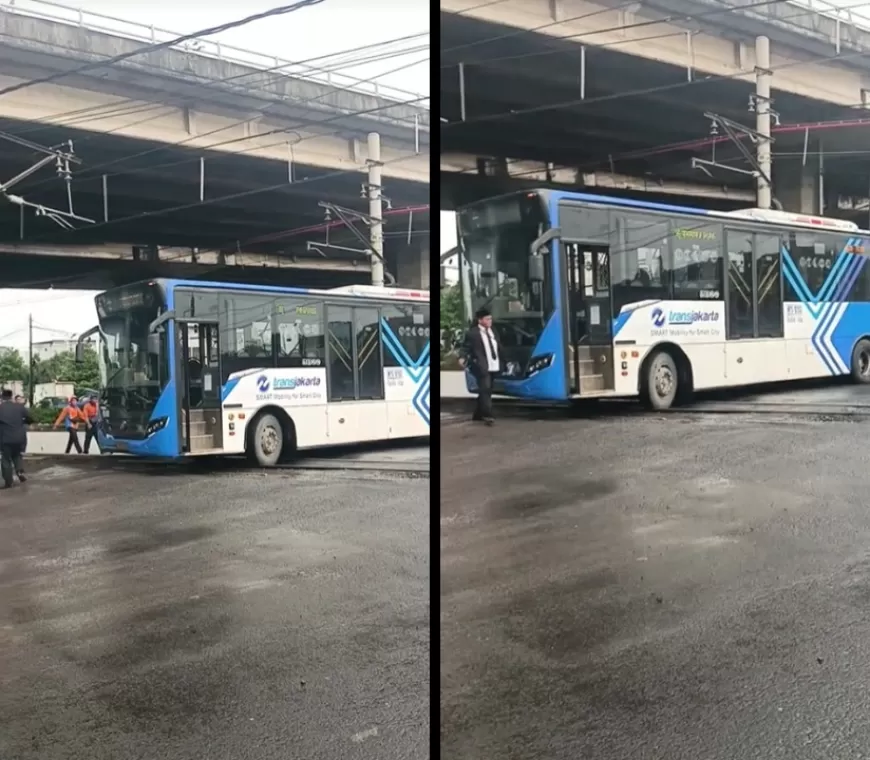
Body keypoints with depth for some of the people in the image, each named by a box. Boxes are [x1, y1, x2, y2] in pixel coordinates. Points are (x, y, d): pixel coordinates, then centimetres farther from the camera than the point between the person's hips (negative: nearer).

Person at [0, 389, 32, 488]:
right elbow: (30, 419, 4)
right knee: (16, 455, 25)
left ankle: (8, 482, 8)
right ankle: (20, 471, 3)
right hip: (20, 437, 3)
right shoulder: (20, 407, -1)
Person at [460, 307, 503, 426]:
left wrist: (500, 363, 15)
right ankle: (487, 415, -18)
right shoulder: (472, 333, -7)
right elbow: (466, 348, -8)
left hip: (493, 367, 7)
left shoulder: (493, 331, 15)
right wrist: (463, 358, -26)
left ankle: (478, 415, 24)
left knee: (487, 391, 13)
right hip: (481, 367, -7)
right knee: (485, 390, -15)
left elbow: (498, 347, 19)